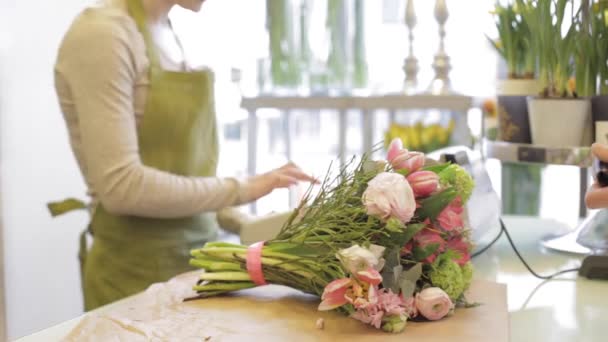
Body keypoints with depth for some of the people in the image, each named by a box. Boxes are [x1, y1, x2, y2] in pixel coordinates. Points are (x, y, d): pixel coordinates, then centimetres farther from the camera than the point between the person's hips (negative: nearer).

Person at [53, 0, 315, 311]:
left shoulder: (166, 34, 8)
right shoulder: (102, 32, -17)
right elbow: (122, 186, -23)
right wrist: (239, 190, -17)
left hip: (197, 258, 8)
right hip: (138, 271, -8)